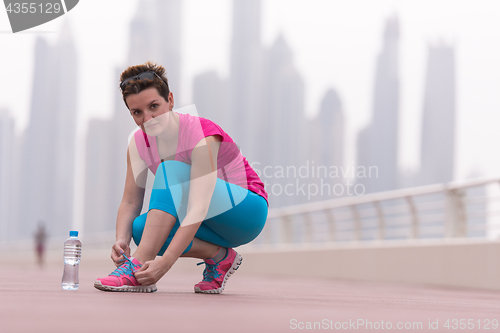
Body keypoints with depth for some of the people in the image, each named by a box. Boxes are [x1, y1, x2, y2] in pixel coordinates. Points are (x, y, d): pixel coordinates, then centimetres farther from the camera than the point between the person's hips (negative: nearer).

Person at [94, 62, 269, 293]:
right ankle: (218, 256, -7)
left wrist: (165, 262, -45)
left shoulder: (202, 136, -26)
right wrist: (121, 240, -29)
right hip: (213, 227, 7)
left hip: (247, 213, -7)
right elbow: (130, 202, -7)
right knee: (141, 227, -24)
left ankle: (138, 268, -37)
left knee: (171, 168, -30)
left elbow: (198, 211, -36)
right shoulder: (139, 143, -6)